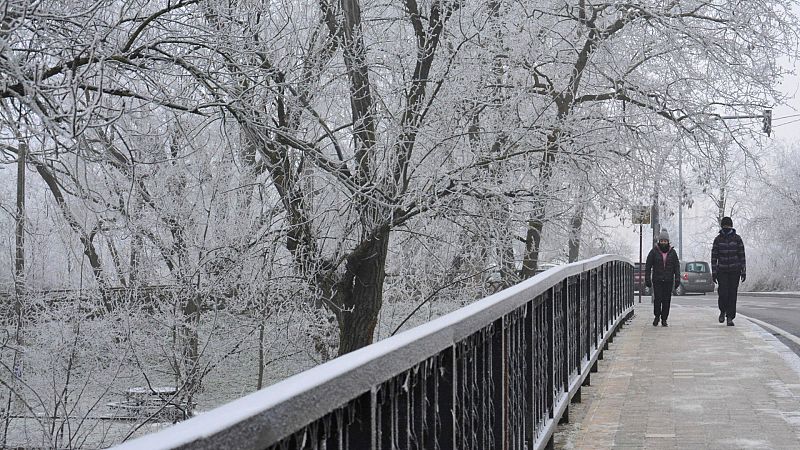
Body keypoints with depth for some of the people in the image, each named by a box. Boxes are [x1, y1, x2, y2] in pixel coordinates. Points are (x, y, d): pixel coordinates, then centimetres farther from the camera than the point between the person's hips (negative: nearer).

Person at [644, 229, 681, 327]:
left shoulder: (672, 252, 6)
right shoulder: (654, 251, 0)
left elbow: (677, 266, 10)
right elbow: (648, 266, 2)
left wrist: (677, 279, 1)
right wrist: (647, 279, -3)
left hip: (669, 281, 2)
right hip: (657, 280, -2)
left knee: (666, 300, 1)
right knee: (657, 299, -11)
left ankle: (664, 319, 12)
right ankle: (657, 316, 11)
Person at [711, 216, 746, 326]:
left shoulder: (737, 238, 1)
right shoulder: (718, 239, 2)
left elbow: (742, 255, 2)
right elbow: (714, 256, 3)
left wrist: (743, 271, -4)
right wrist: (714, 272, -3)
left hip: (734, 271, 0)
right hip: (722, 271, 0)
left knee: (732, 294, -1)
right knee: (723, 293, -11)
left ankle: (730, 318, 5)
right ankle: (723, 311, 16)